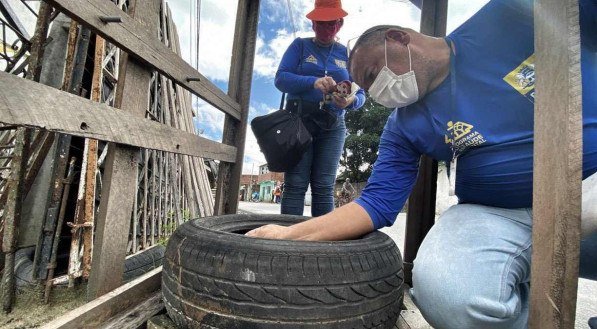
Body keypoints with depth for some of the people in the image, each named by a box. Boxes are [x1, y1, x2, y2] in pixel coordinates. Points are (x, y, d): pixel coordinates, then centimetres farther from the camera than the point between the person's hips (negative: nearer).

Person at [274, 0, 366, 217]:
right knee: (295, 186, -7)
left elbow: (360, 94, 7)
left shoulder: (347, 54, 14)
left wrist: (351, 101, -18)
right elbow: (281, 78, -5)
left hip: (332, 128, 2)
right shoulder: (300, 46, 9)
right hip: (298, 122, -2)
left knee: (324, 188, -1)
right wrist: (313, 82, -22)